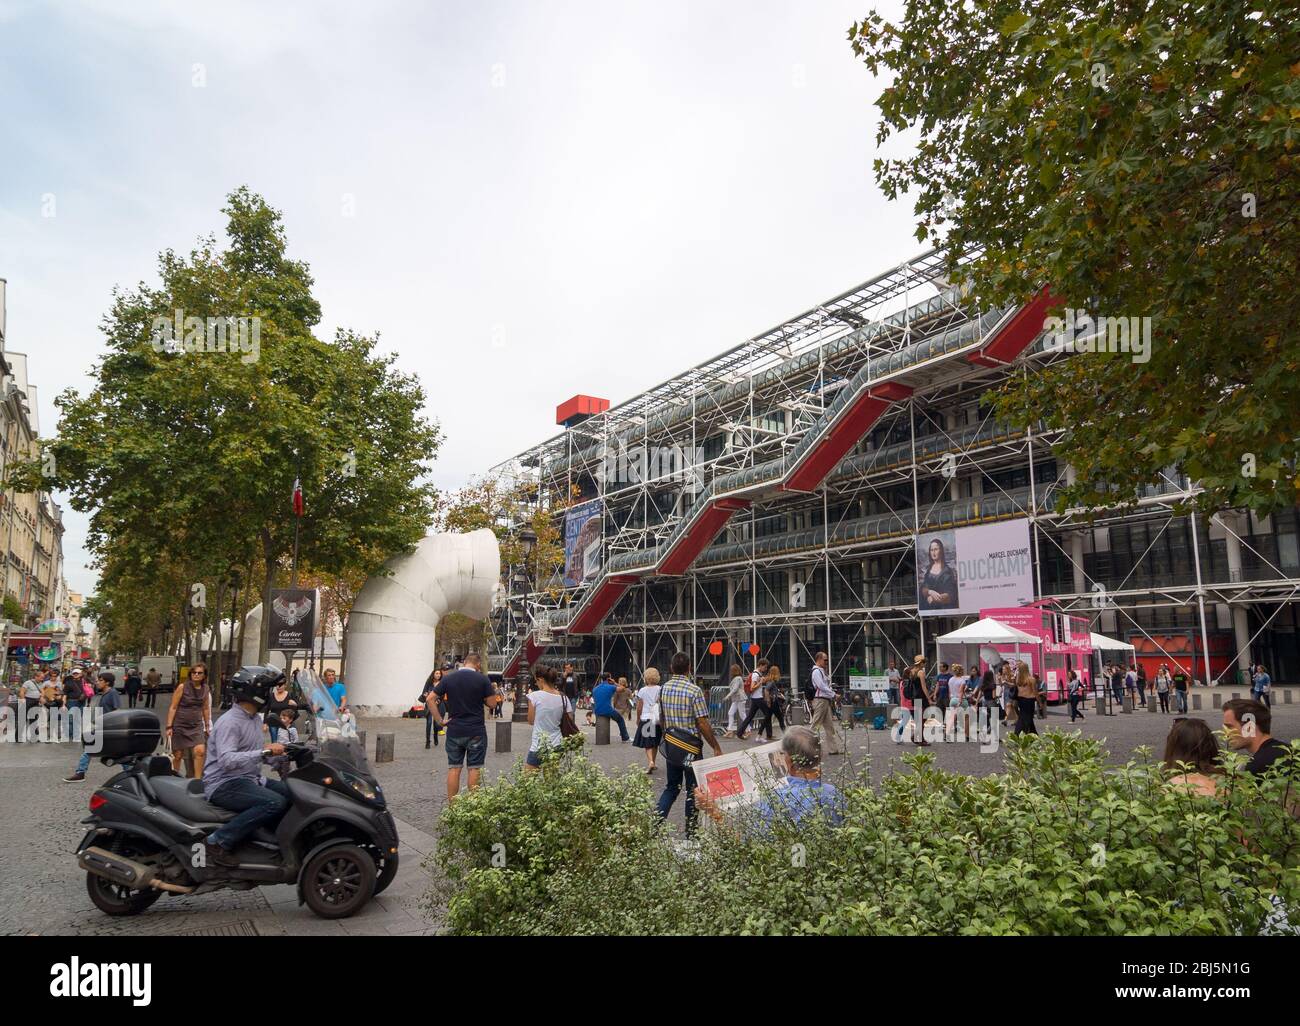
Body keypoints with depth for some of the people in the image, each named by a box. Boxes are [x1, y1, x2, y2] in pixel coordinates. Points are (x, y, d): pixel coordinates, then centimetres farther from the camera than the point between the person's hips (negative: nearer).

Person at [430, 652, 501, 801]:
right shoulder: (482, 679, -6)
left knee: (454, 768, 9)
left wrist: (440, 720, 0)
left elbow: (431, 699, -1)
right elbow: (492, 703, -4)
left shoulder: (448, 678, 2)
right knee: (474, 769, 5)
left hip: (454, 730, 3)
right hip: (476, 731, -3)